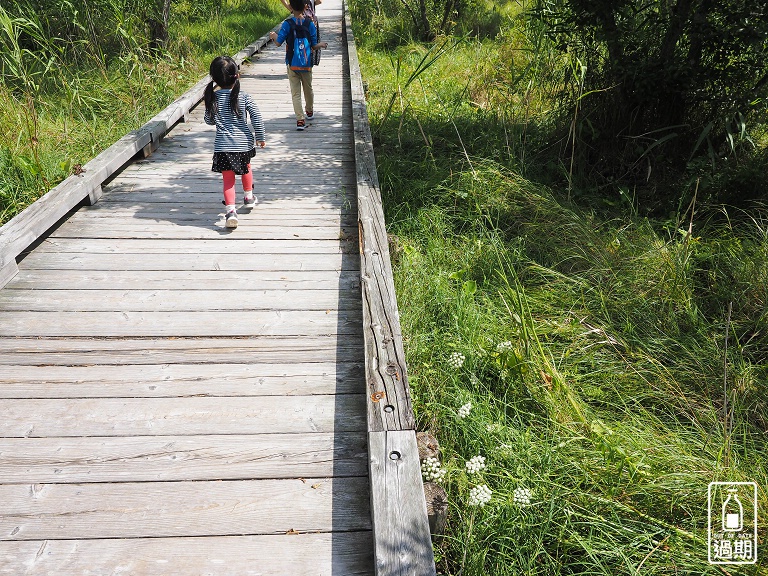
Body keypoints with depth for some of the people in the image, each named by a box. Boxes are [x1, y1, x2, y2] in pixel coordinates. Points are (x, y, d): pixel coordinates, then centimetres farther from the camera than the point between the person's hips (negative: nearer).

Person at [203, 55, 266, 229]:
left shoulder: (212, 98, -2)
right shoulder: (244, 97, -7)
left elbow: (209, 121, 8)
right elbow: (257, 118, -9)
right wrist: (260, 137, 2)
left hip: (223, 146, 0)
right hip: (244, 143, 0)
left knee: (228, 179, 4)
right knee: (246, 168, 27)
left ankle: (231, 210, -11)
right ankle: (249, 197, 45)